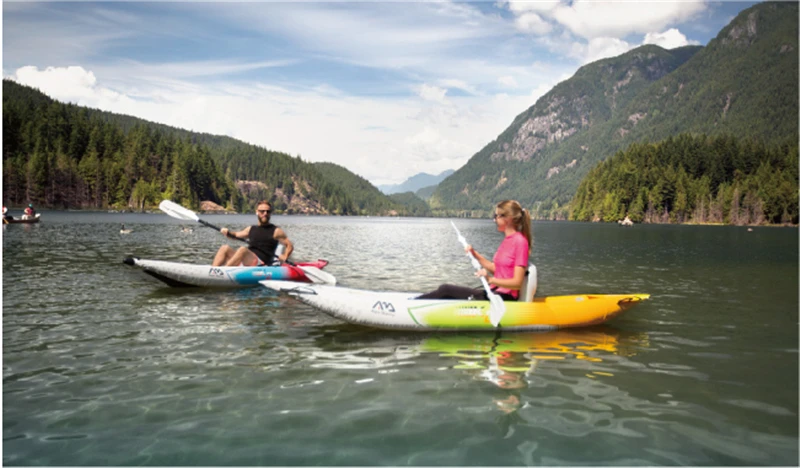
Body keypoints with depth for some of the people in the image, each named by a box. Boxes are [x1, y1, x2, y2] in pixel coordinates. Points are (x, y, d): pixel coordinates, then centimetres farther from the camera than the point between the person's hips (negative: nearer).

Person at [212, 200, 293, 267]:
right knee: (225, 248, -9)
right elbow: (237, 235, 32)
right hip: (244, 262, 6)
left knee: (242, 250, -31)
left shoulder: (276, 231, 5)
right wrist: (228, 233, 10)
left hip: (261, 265, -6)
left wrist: (285, 258, -12)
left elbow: (290, 245, 6)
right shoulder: (251, 229, 20)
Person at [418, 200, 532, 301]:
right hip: (495, 292, 8)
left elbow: (517, 282, -19)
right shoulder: (507, 240, 13)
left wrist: (490, 280, -30)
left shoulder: (520, 241, -15)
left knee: (445, 289, -8)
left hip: (505, 297, -8)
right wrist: (475, 254, 6)